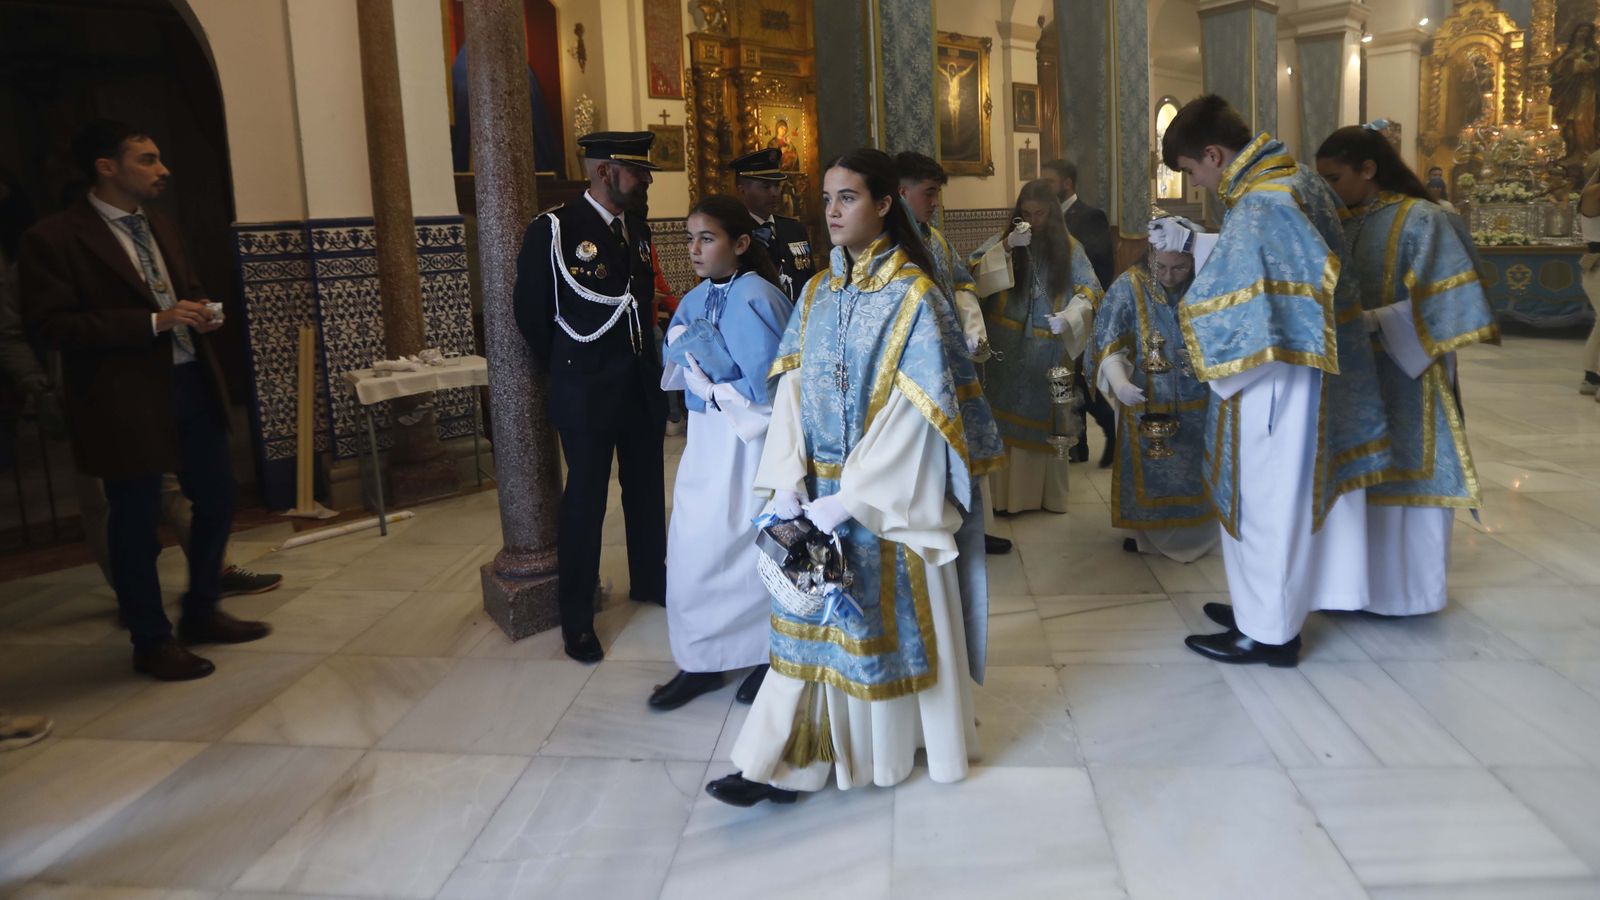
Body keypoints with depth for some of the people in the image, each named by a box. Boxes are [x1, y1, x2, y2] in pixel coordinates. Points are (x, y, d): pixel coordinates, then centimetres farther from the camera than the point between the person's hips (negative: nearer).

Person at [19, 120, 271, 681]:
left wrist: (199, 313, 1)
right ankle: (152, 641, 20)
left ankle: (201, 613, 32)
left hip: (191, 383, 7)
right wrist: (153, 321, -22)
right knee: (136, 523, 5)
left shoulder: (159, 229, 14)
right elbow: (51, 323, -16)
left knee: (216, 499, 13)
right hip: (126, 399, -7)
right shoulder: (54, 238, -10)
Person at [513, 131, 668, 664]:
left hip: (643, 383, 6)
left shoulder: (637, 229, 9)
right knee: (585, 498, 1)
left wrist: (649, 363, 11)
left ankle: (650, 579, 36)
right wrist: (564, 372, 1)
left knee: (646, 486, 17)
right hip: (587, 390, -6)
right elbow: (529, 309, -6)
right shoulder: (553, 230, -11)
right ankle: (577, 619, 12)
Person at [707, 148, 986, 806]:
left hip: (888, 492, -5)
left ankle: (900, 739, 30)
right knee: (813, 615, 7)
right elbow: (791, 387, 2)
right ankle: (789, 762, 13)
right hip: (819, 484, 5)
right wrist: (787, 482, -10)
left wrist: (850, 498, -19)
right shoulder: (816, 293, 8)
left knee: (895, 612, 9)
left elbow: (911, 409, -16)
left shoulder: (912, 294, -10)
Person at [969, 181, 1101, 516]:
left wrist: (1068, 316, -20)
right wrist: (1006, 246, -23)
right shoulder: (1004, 239, 3)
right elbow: (973, 272, -9)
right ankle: (1006, 492, 3)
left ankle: (1046, 492, 19)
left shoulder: (1069, 247, 4)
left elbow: (1089, 289, -1)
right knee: (1007, 418, -2)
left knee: (1043, 417, 7)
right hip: (1007, 348, 0)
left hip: (1049, 350, 1)